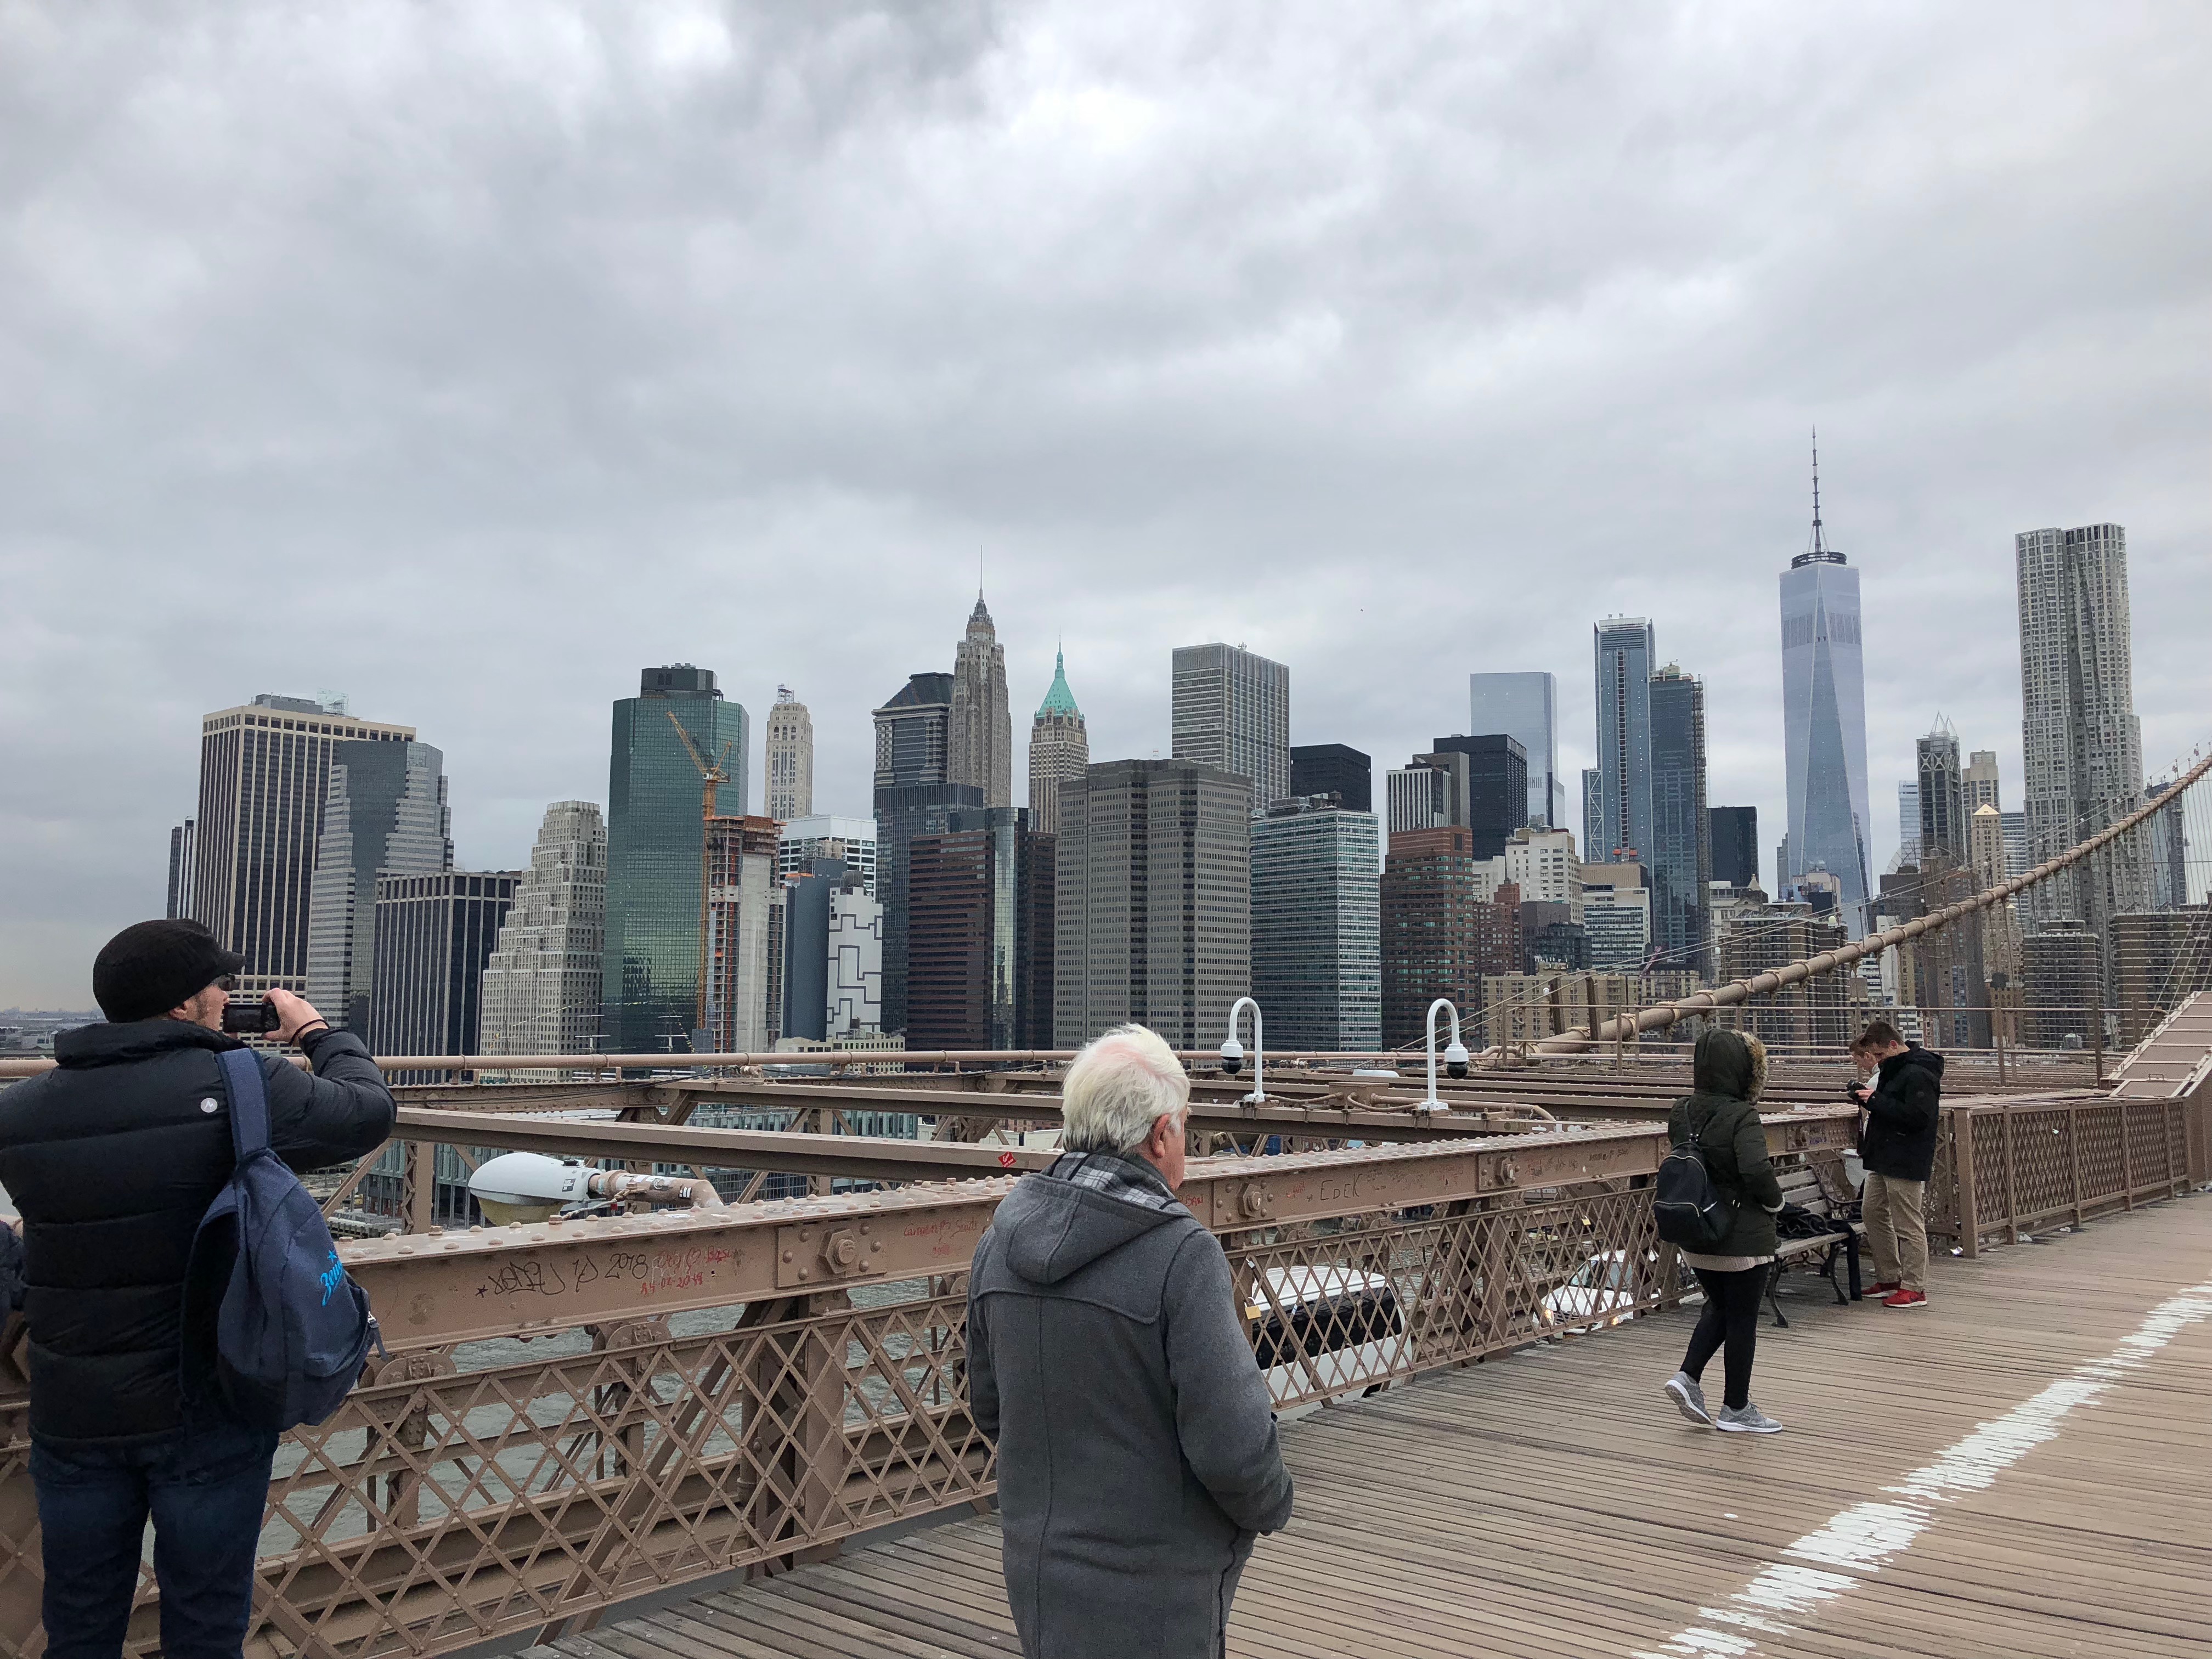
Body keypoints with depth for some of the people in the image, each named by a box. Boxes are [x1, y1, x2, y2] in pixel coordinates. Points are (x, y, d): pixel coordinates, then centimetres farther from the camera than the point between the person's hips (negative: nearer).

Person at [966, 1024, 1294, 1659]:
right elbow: (1231, 1444, -21)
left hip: (1037, 1566, 6)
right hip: (1150, 1594, -6)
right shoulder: (1181, 1255, -23)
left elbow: (989, 1407, 9)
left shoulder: (1001, 1241, -2)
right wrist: (1270, 1505, -1)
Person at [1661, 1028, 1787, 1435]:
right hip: (1743, 1238, -6)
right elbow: (1756, 1170, -29)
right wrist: (1775, 1201, -11)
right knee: (1742, 1320, 8)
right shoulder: (1741, 1117, -20)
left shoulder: (1681, 1111, 1)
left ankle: (1688, 1376, 10)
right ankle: (1736, 1409, 18)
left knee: (1718, 1307, 24)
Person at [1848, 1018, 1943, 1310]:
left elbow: (1917, 1117, -25)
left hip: (1906, 1162, -11)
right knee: (1872, 1213, 15)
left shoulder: (1918, 1075, -17)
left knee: (1908, 1224, -4)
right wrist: (1868, 1098, 3)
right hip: (1883, 1157, 11)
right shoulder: (1891, 1068, 14)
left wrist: (1876, 1101, -21)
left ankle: (1914, 1287, 4)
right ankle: (1889, 1278, 24)